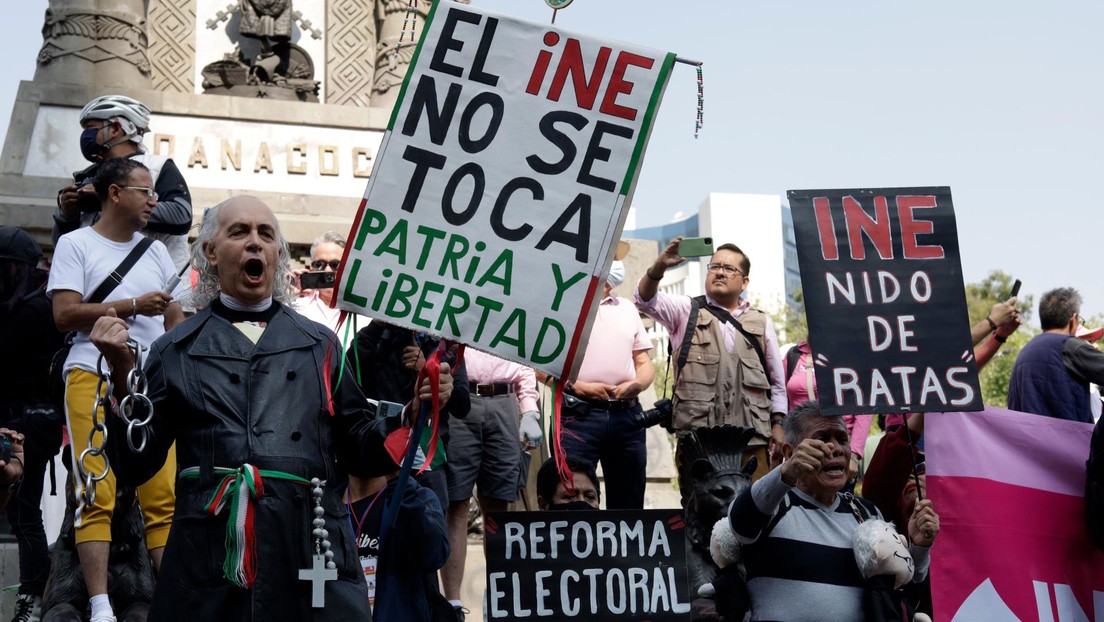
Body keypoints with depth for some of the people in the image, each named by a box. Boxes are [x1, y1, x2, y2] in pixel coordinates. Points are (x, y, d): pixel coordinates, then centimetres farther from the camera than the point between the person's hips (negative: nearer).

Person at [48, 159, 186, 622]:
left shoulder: (156, 251, 19)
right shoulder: (76, 244, 6)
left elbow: (176, 321, 20)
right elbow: (64, 314, -4)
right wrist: (133, 305, -9)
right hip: (93, 377, -4)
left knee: (165, 496, -5)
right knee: (97, 495, -8)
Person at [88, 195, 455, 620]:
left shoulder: (319, 343, 15)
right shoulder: (175, 351, 10)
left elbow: (358, 445, 13)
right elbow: (137, 464, 5)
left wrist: (413, 408, -4)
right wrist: (123, 373, -6)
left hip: (313, 553, 1)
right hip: (209, 557, -1)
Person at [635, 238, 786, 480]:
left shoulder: (761, 322, 17)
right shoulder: (687, 311, 13)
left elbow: (777, 380, 19)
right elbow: (646, 301, -5)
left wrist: (777, 423, 10)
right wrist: (659, 267, -23)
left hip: (751, 436, 2)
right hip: (696, 435, -2)